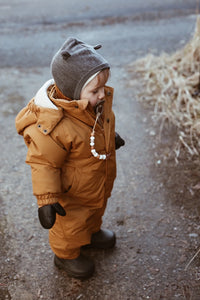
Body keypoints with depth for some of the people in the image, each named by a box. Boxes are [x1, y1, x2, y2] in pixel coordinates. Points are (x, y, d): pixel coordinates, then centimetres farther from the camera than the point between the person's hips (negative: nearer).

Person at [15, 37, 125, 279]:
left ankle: (92, 231, 66)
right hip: (72, 195, -7)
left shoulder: (96, 102, -15)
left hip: (100, 183, 8)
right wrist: (46, 199, -28)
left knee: (96, 210, 34)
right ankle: (66, 255, 50)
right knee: (72, 225, 20)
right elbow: (43, 163, -29)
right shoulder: (54, 126, -41)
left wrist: (111, 138, 26)